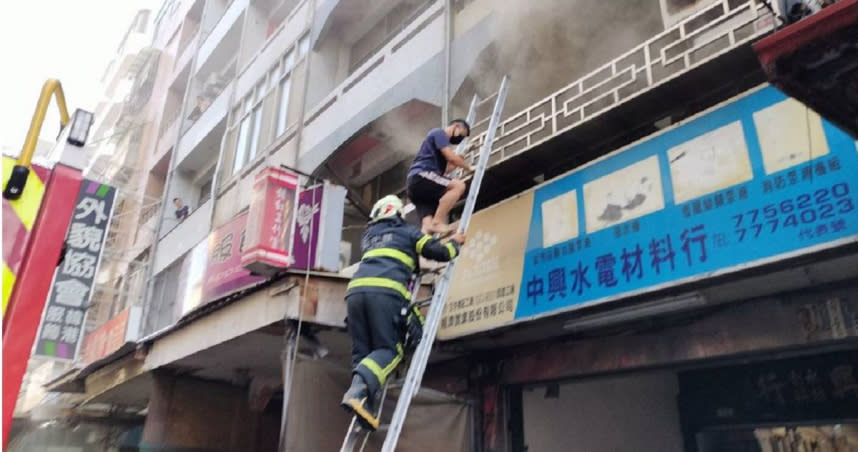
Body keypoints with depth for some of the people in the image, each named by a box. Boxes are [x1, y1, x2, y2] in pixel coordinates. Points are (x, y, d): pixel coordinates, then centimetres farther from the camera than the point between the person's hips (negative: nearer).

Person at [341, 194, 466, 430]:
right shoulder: (409, 232, 23)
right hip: (385, 291, -4)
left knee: (361, 352, 6)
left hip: (356, 289, 4)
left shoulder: (369, 235, 35)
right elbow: (440, 252, 17)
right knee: (389, 349, -2)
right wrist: (455, 242, 38)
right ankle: (358, 389, -29)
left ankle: (365, 406, -14)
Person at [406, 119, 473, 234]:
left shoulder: (442, 139, 32)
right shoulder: (439, 133, 3)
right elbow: (451, 157, -9)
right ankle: (437, 222, -27)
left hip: (417, 185, 9)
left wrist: (460, 157, 27)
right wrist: (469, 167, 6)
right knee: (459, 185, -24)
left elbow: (444, 168, 29)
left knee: (427, 227, -6)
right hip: (420, 177, -9)